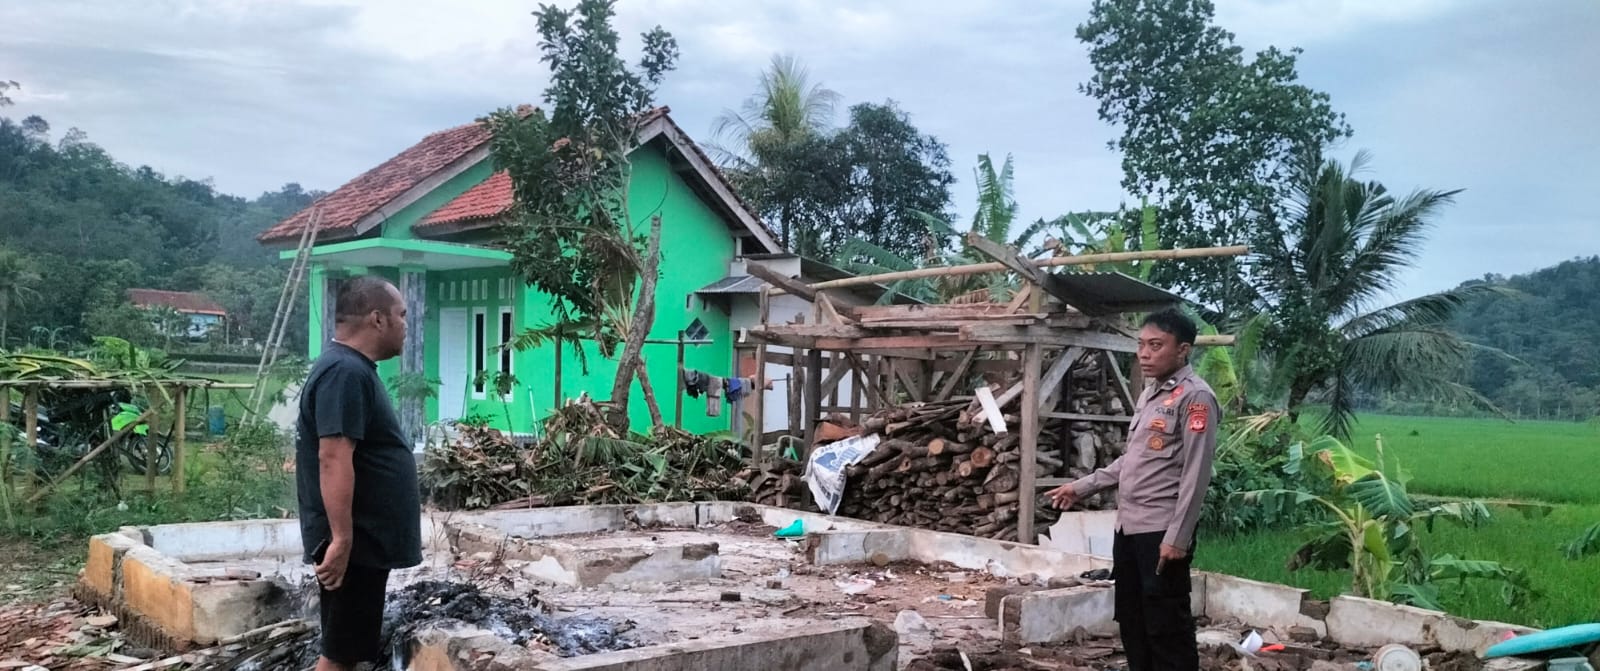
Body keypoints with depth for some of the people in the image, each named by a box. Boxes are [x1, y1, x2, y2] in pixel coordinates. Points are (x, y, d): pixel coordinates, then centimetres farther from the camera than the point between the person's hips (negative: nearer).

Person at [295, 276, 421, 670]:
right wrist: (341, 539, -28)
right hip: (354, 542, -10)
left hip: (366, 538, 10)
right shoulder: (345, 372, -19)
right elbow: (334, 459, -26)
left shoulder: (355, 369, 15)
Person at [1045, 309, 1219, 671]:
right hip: (1128, 528, 9)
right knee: (1131, 621, 14)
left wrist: (1177, 537, -20)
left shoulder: (1195, 397, -11)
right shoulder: (1148, 395, 16)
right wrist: (1082, 487, 21)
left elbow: (1196, 474, -16)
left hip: (1162, 533, -9)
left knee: (1166, 626, -4)